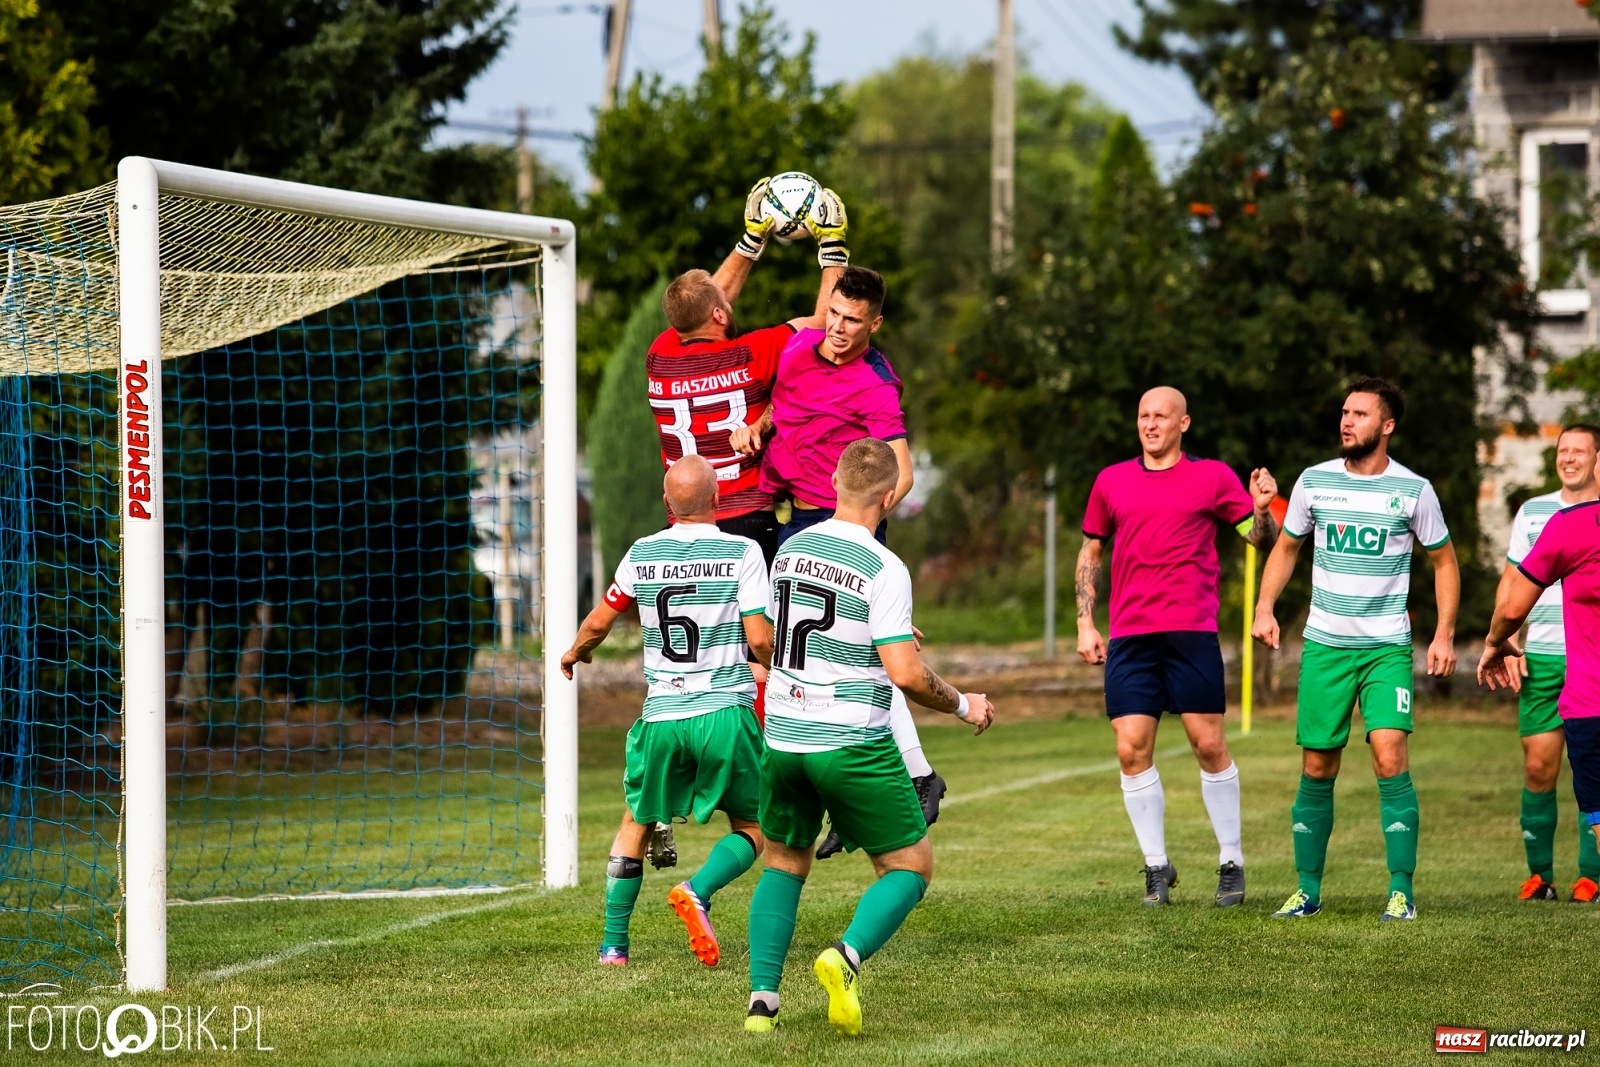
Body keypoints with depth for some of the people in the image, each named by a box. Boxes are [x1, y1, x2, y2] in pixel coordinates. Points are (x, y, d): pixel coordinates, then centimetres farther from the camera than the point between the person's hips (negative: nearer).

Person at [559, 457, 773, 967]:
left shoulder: (641, 554, 5)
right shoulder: (742, 552, -5)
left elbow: (599, 622, 15)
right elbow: (759, 640, -9)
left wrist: (574, 653, 37)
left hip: (662, 716, 3)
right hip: (725, 712, -3)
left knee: (636, 824, 20)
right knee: (752, 829, 10)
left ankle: (613, 942, 18)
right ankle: (698, 890, -18)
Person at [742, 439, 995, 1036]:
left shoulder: (790, 549, 6)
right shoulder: (883, 569, -14)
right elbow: (906, 674, -18)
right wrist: (963, 706, 1)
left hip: (783, 739, 5)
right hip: (854, 746, -5)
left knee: (784, 864, 21)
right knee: (911, 867, 7)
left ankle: (761, 998, 7)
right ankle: (847, 956, -19)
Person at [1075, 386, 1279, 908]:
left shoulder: (1213, 477, 6)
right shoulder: (1111, 482, 13)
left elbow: (1262, 538, 4)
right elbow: (1090, 554, 20)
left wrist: (1262, 508, -18)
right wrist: (1085, 624, 12)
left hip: (1192, 630, -2)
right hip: (1129, 636, 2)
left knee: (1209, 744, -3)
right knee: (1132, 749, -4)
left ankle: (1232, 862, 8)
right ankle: (1157, 866, 6)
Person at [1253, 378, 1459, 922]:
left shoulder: (1413, 490, -2)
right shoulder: (1314, 481, 3)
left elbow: (1444, 561, 9)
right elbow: (1285, 547, 16)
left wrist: (1444, 635, 0)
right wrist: (1265, 607, 1)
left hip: (1387, 649, -2)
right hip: (1323, 646, 2)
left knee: (1389, 756, -17)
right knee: (1316, 768, 4)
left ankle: (1401, 890, -11)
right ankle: (1308, 889, 15)